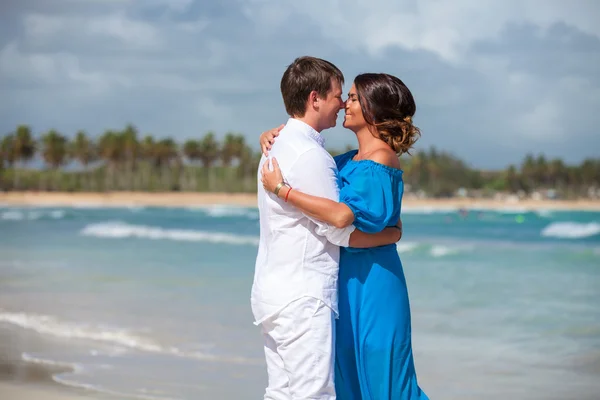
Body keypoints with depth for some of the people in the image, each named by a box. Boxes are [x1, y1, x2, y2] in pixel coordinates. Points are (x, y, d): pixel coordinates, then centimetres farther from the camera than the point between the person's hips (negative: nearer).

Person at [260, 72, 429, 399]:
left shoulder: (380, 161, -15)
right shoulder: (351, 161, 13)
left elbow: (343, 215, -29)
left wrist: (281, 188, -26)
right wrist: (271, 139, 6)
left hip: (371, 281, -9)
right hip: (349, 278, 9)